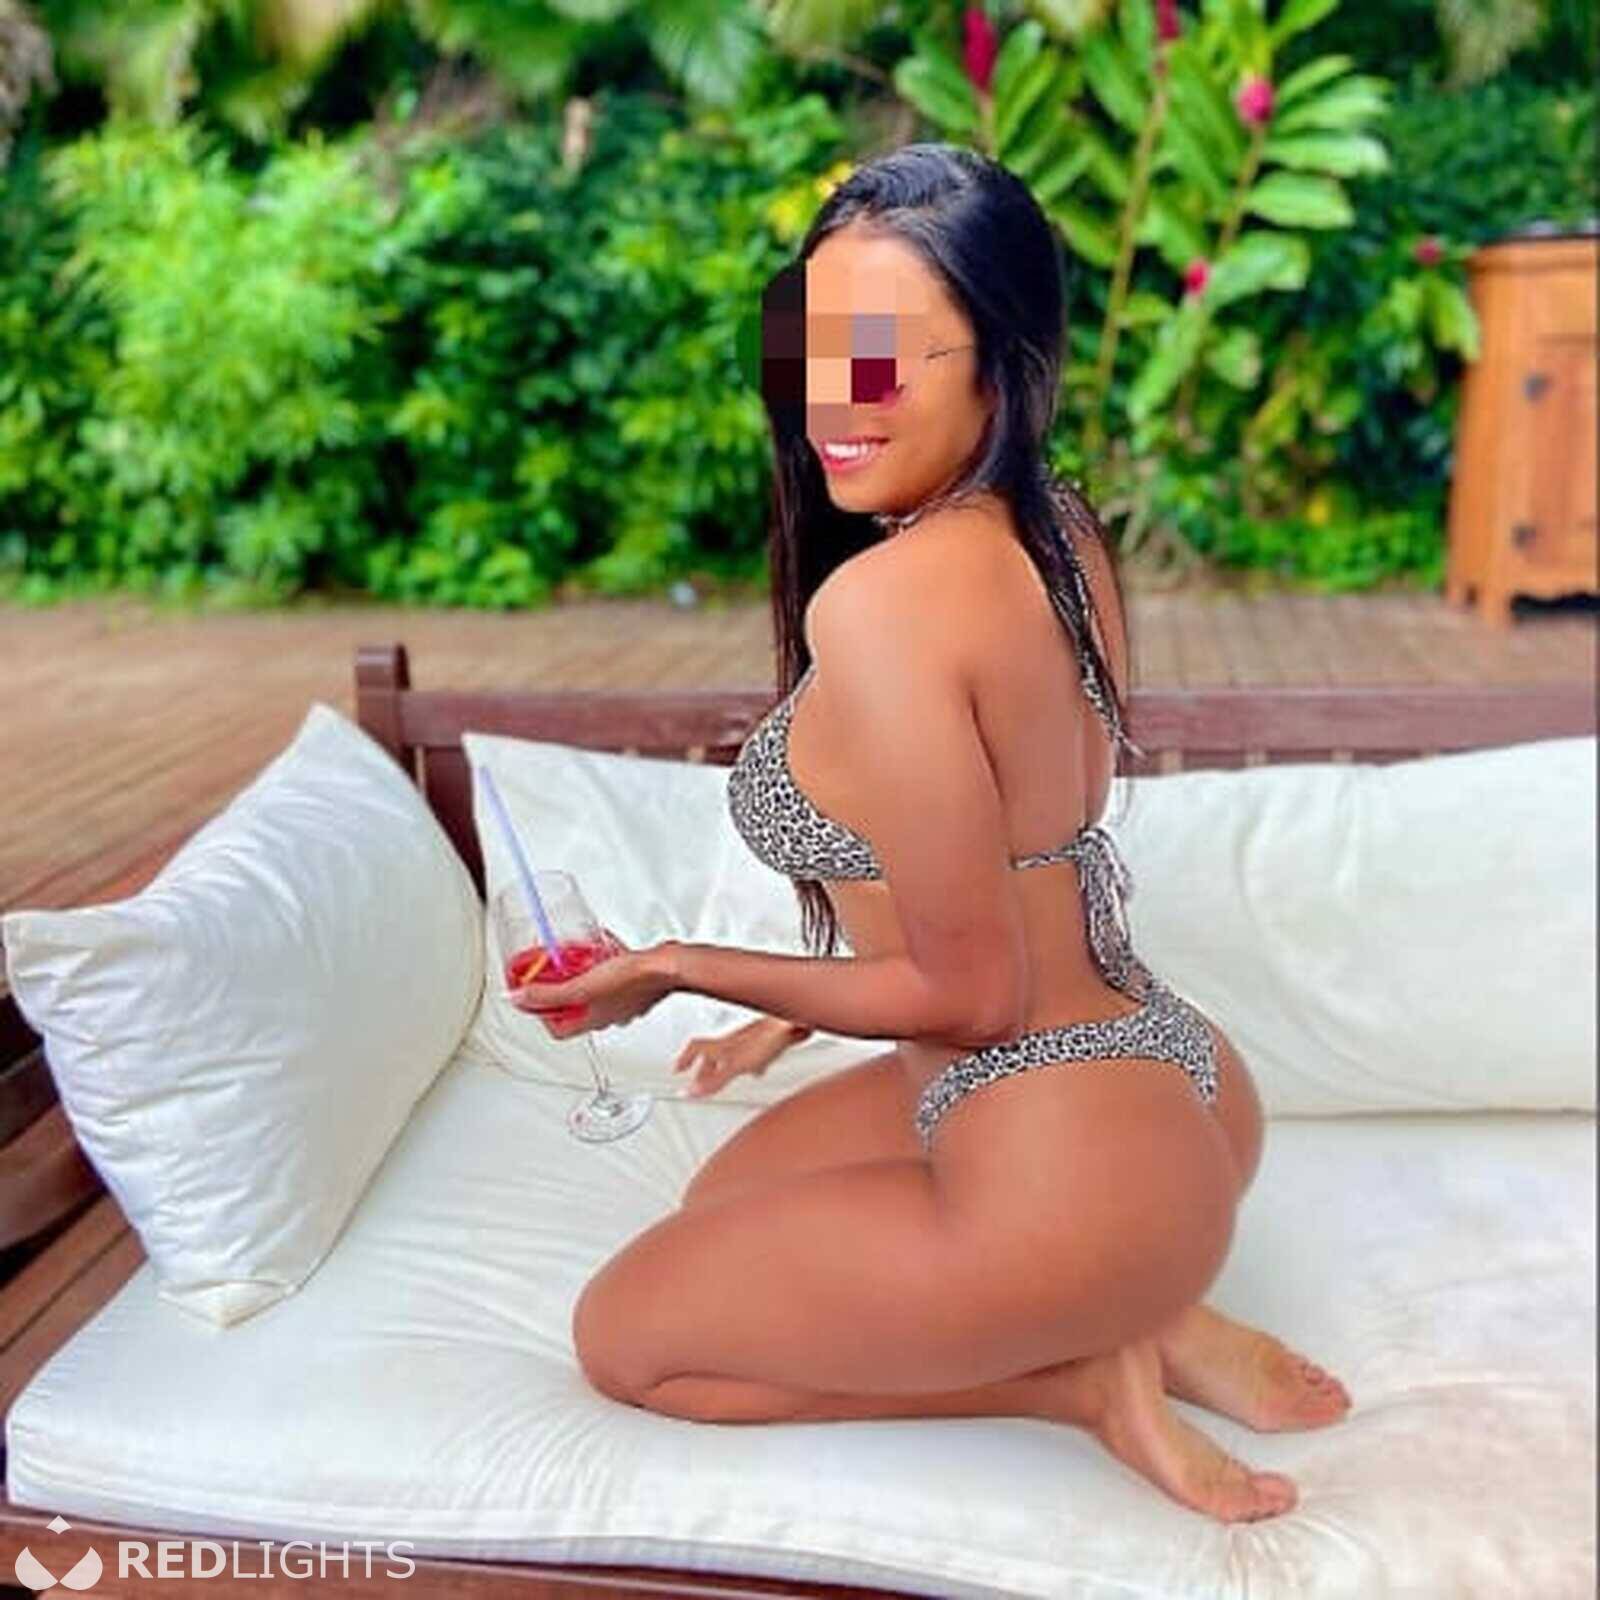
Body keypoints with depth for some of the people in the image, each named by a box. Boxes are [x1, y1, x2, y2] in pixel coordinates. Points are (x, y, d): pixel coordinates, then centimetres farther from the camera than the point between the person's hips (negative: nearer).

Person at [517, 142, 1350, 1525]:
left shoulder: (882, 600, -26)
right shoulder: (1061, 533, 1)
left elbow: (970, 995, -21)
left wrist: (681, 969, -7)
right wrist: (802, 1009, 21)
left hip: (1072, 1173, -9)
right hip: (1179, 1085, 9)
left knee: (624, 1332, 13)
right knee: (733, 1191, 29)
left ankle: (1083, 1373, 5)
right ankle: (1141, 1314, 14)